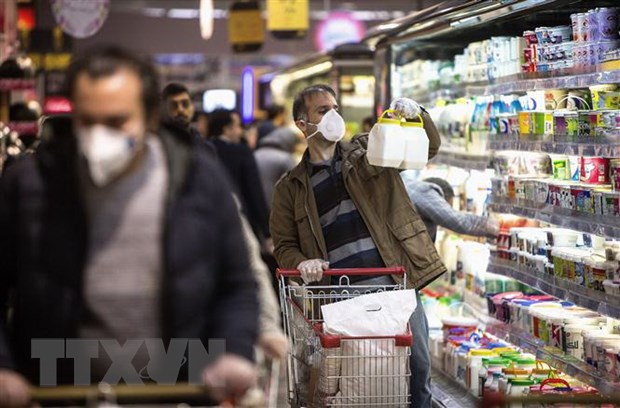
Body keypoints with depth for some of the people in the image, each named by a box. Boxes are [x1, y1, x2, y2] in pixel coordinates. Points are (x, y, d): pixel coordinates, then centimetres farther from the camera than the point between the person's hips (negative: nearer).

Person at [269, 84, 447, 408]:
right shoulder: (290, 187, 12)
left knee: (418, 363, 1)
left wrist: (416, 115, -10)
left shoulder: (368, 151, 13)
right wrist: (302, 263, -11)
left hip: (395, 281, 1)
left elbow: (429, 147, 11)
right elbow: (284, 246, 12)